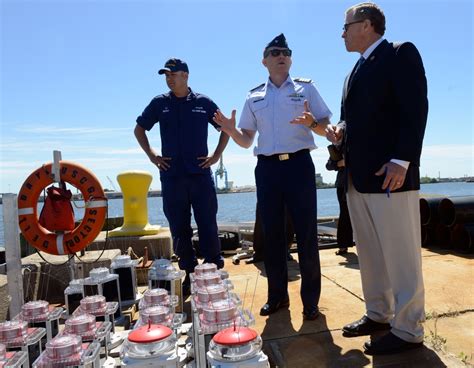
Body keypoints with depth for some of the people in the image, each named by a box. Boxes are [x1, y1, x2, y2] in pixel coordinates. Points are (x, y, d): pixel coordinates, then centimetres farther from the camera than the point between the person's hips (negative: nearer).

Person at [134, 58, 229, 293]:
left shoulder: (203, 103, 5)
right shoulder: (160, 103, 7)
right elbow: (139, 129, 17)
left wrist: (216, 155, 3)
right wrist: (151, 155, 6)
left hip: (201, 174, -1)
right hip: (171, 176, 2)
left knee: (208, 226, 1)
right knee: (179, 229, 7)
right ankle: (188, 275, 19)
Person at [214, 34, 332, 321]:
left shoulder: (306, 88, 9)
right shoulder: (254, 97, 16)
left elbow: (326, 127, 5)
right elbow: (247, 141, 15)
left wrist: (312, 123, -18)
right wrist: (231, 131, -6)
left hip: (299, 164, -2)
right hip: (267, 168, 3)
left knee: (306, 232, -1)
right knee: (272, 233, 7)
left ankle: (310, 299, 12)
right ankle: (277, 295, 21)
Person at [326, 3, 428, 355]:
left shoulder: (401, 53, -2)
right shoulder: (356, 71, 22)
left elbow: (416, 109, -12)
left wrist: (401, 160, -20)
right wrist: (342, 130, 3)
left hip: (389, 173, -8)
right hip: (358, 175, 9)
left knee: (401, 255, 0)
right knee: (370, 254, 14)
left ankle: (408, 330, 13)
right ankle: (378, 315, 28)